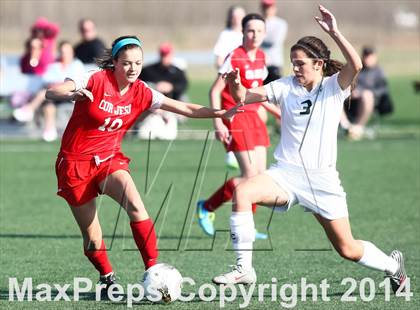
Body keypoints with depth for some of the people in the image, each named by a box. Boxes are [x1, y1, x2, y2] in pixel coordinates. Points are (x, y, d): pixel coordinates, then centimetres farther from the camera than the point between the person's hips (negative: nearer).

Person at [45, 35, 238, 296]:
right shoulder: (96, 81, -15)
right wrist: (72, 94, -44)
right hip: (76, 162, -3)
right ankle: (107, 277, 31)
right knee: (92, 238, 2)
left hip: (109, 159, 3)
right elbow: (51, 93, -22)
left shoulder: (141, 93, -3)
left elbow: (185, 108, -2)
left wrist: (221, 113, -14)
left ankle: (153, 270, -23)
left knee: (136, 205, -27)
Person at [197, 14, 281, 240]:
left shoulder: (260, 57, 9)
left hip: (254, 117, 8)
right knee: (250, 176, -12)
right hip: (235, 118, -8)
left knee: (260, 175, 4)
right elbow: (215, 91, -14)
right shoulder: (235, 58, -14)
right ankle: (206, 207, 5)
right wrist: (217, 123, -20)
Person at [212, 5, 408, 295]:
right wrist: (235, 85, -26)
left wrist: (335, 33, -32)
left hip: (322, 179, -2)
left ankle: (392, 265, 34)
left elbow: (355, 65, -24)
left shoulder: (334, 87, -4)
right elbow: (245, 96, -4)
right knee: (242, 192, -27)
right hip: (286, 173, 2)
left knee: (347, 249, 2)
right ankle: (244, 269, -21)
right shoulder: (286, 86, 3)